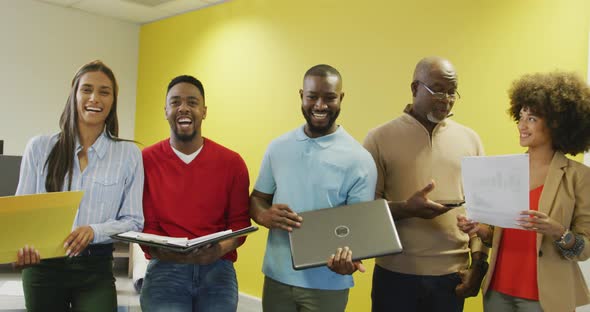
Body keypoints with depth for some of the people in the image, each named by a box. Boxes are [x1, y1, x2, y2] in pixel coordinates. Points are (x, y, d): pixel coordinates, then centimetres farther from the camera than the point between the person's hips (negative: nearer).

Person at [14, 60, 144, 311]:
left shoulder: (128, 154, -1)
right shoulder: (39, 148, 3)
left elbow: (133, 221, -1)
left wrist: (95, 231, -19)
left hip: (95, 270, -1)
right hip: (42, 266, 2)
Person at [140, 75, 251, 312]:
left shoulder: (232, 162, 2)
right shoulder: (146, 160, 0)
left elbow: (240, 221, 3)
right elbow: (144, 224, 1)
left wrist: (220, 249, -16)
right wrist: (165, 251, -19)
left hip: (217, 269, 1)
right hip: (165, 268, -1)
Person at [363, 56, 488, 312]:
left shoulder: (470, 139, 7)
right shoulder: (380, 137, -2)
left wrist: (479, 265, 2)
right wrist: (406, 208, -21)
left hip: (452, 275, 3)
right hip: (395, 274, -2)